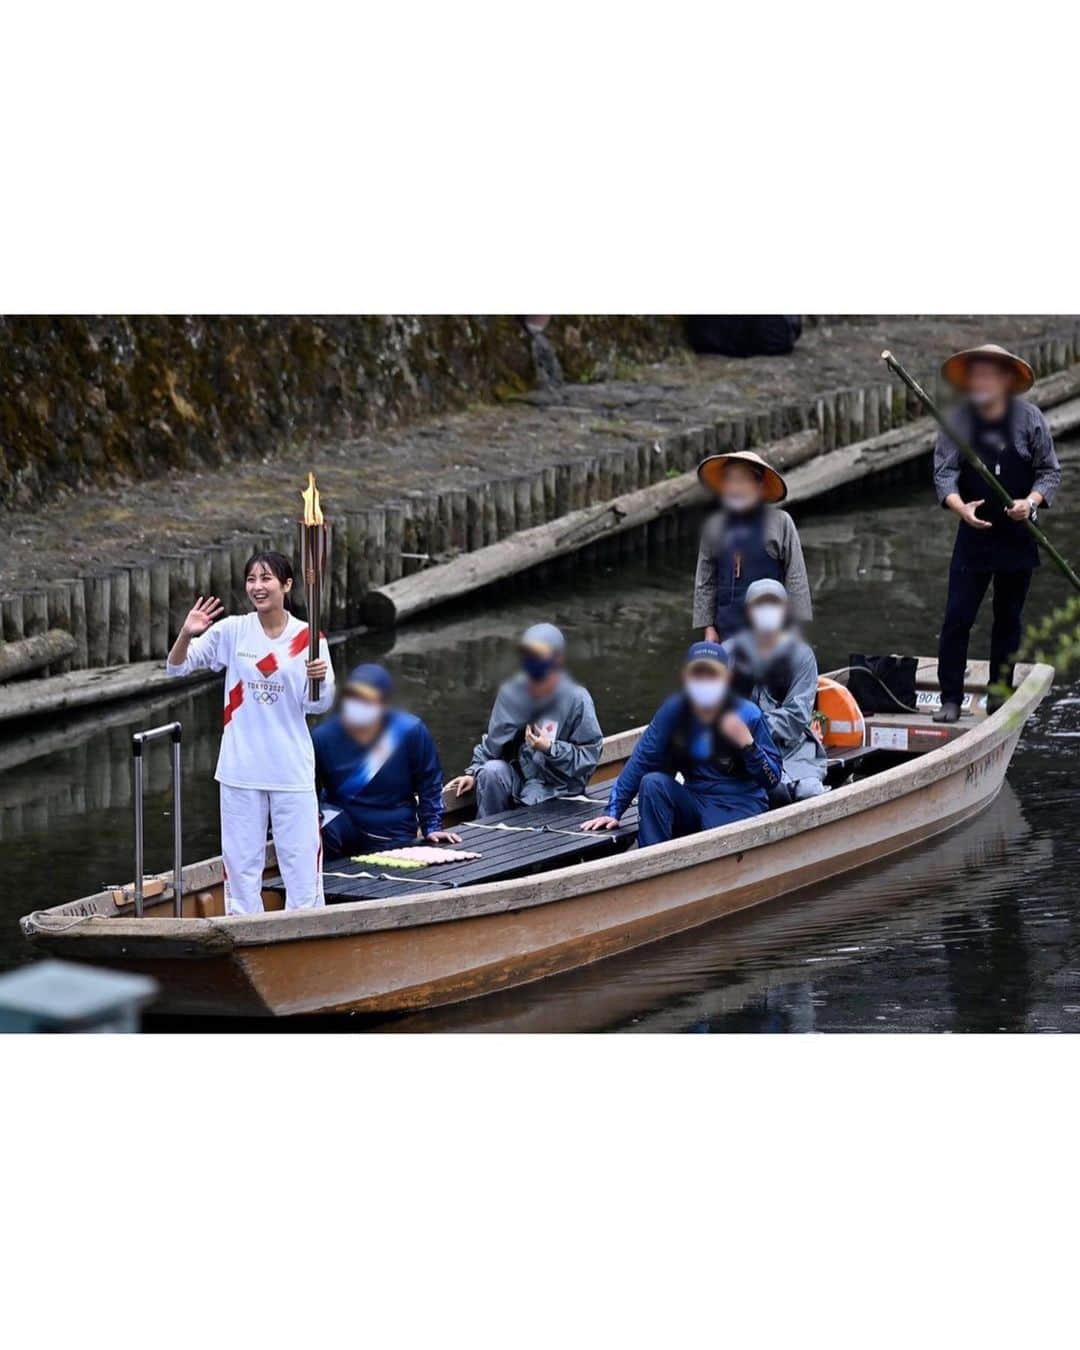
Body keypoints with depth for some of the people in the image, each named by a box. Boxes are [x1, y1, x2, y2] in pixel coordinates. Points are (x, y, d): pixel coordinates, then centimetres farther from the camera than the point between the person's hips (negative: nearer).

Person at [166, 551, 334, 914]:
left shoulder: (307, 638, -3)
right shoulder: (232, 631, -2)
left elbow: (318, 705, -2)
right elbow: (177, 667, 0)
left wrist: (319, 680, -24)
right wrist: (186, 635, -20)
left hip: (292, 771, -1)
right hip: (241, 769, 1)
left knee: (302, 858, 2)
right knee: (241, 859, 7)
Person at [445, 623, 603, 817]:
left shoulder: (577, 699, -13)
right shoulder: (513, 692, -2)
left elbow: (589, 756, -11)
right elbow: (493, 741, 8)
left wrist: (550, 748, -22)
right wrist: (474, 773, -2)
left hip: (556, 785, -4)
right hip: (519, 773, 4)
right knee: (491, 771, -26)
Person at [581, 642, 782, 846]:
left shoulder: (748, 715, -12)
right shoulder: (674, 711, -5)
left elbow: (773, 779, -10)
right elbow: (641, 761, -4)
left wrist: (748, 744, -27)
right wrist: (613, 812, -9)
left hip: (739, 807, -4)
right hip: (694, 800, 4)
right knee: (652, 784, -25)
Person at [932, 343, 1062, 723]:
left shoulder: (1029, 419, -4)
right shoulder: (958, 421, -4)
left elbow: (1050, 471, 0)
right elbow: (944, 471, -9)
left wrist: (1031, 501, -19)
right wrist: (960, 506, -28)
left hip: (1017, 535, 1)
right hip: (974, 534, 0)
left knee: (1009, 618, 10)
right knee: (957, 617, -7)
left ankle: (999, 692, 21)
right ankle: (950, 698, -2)